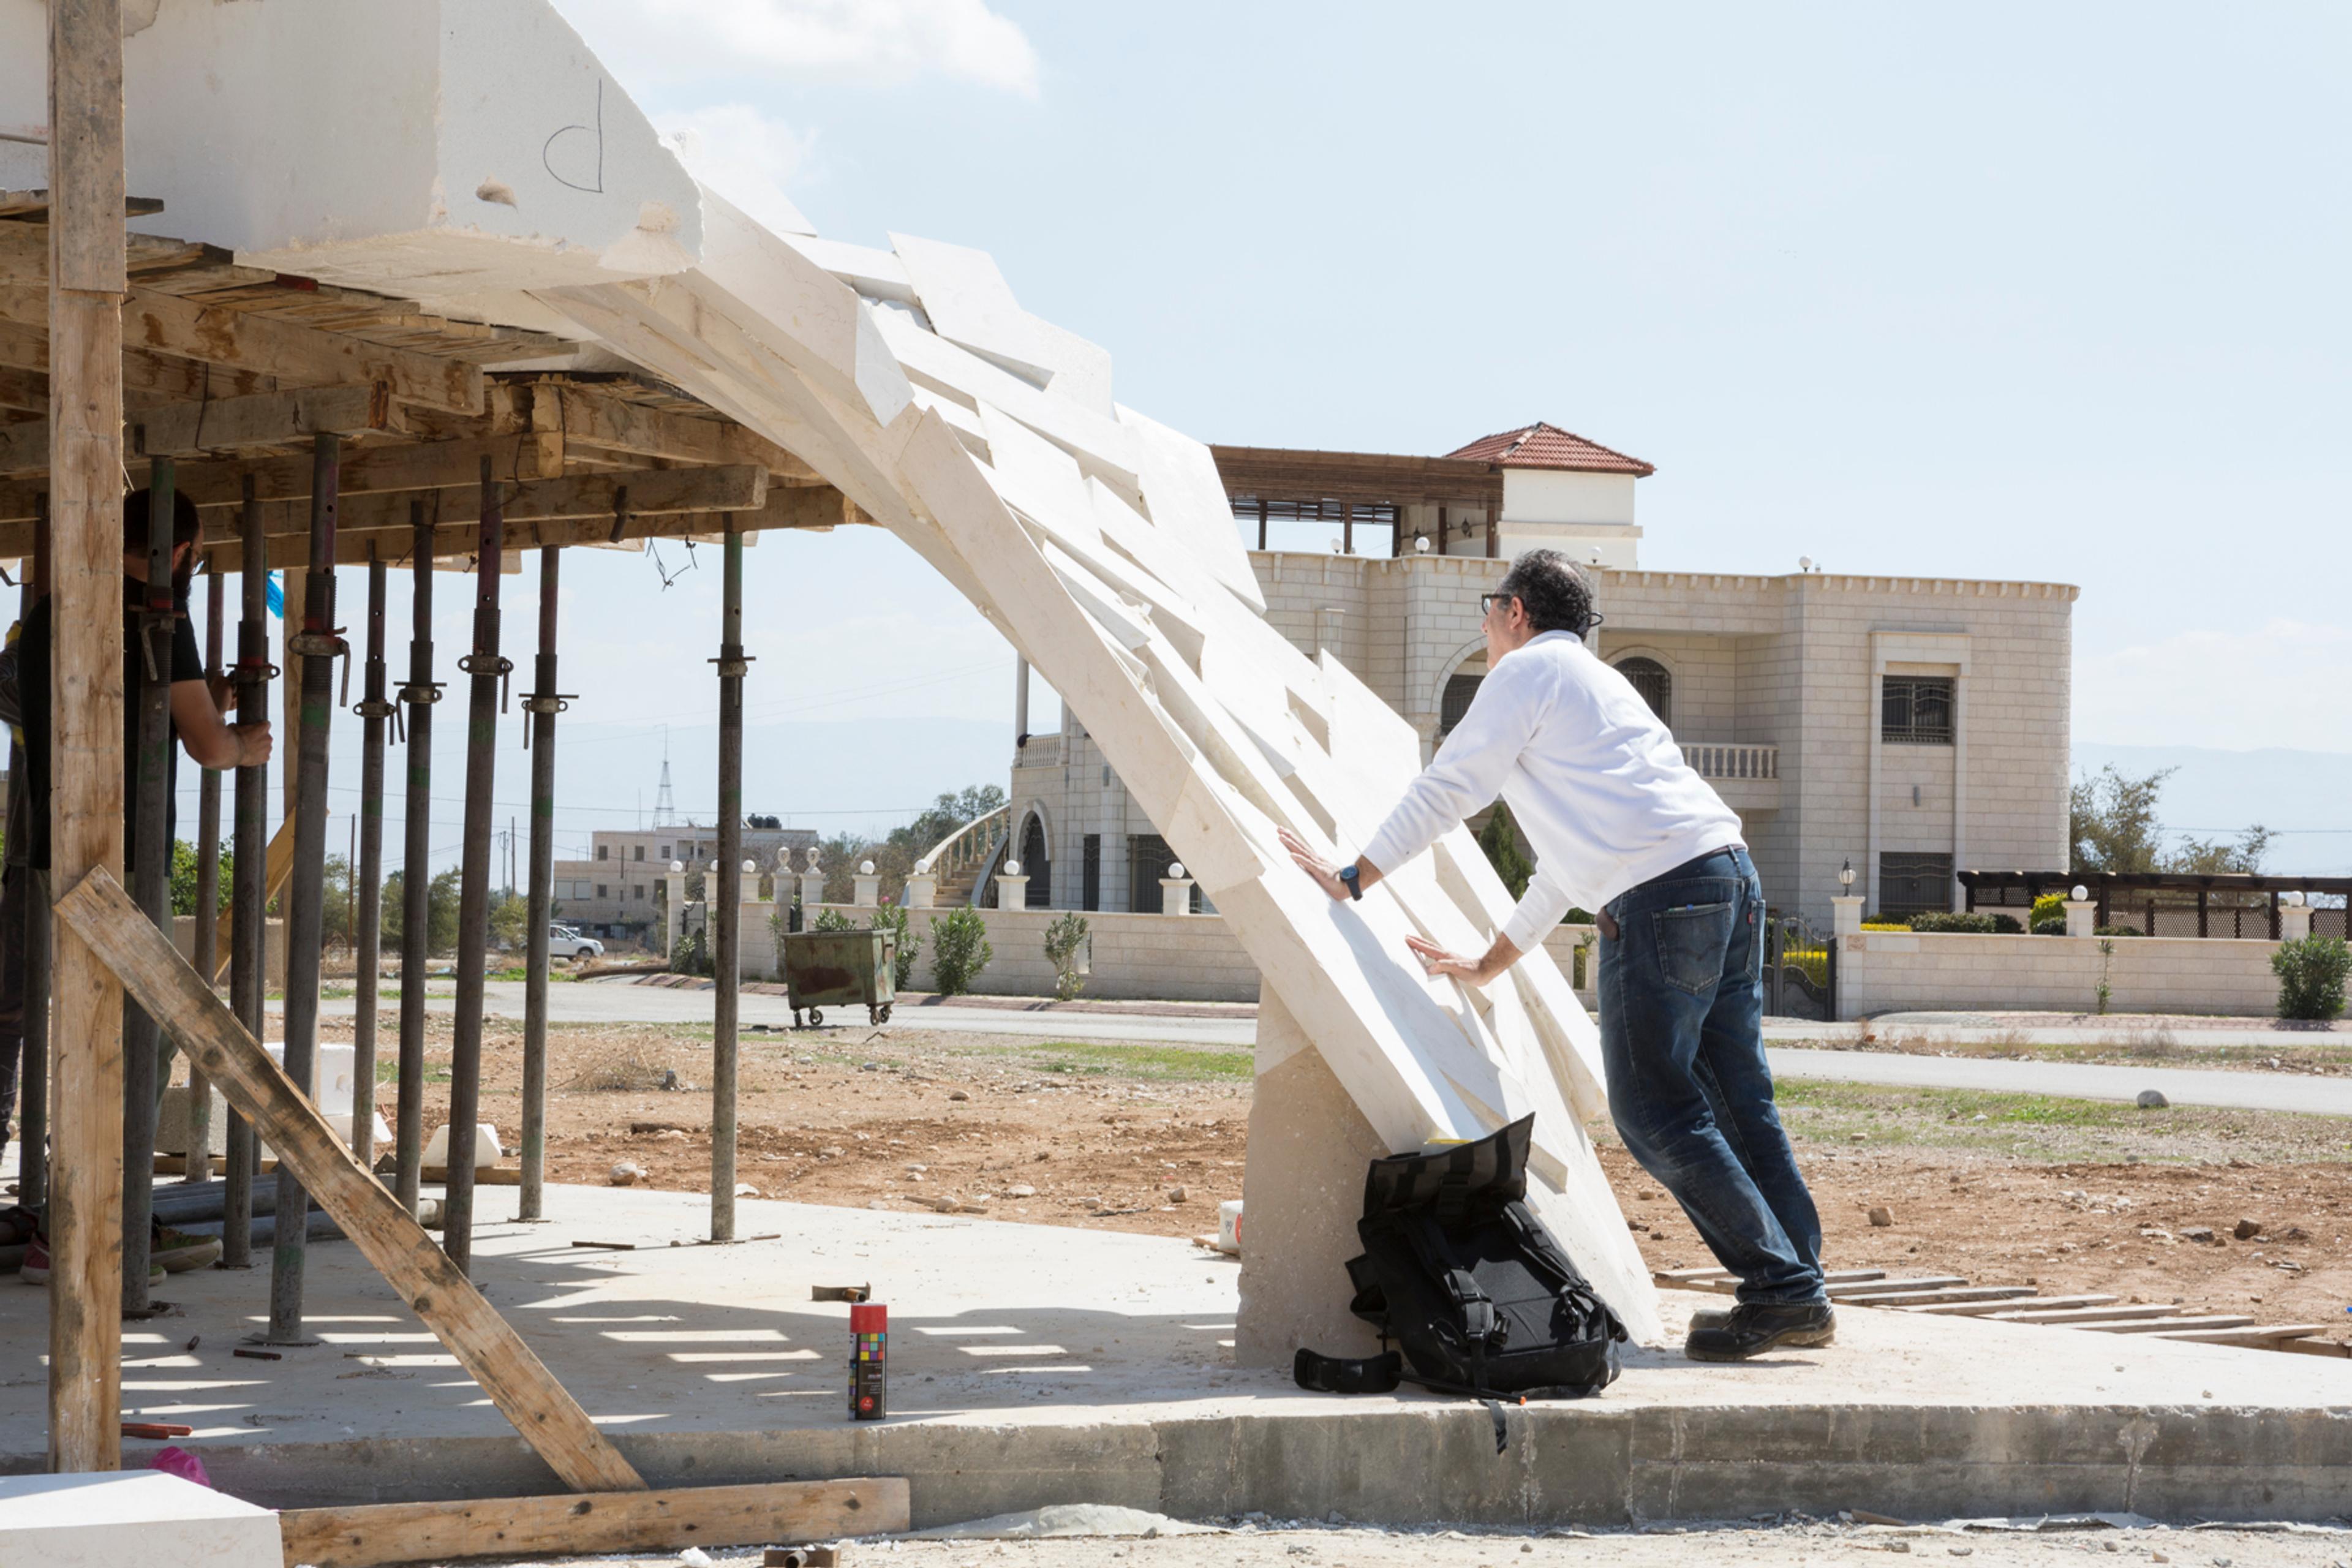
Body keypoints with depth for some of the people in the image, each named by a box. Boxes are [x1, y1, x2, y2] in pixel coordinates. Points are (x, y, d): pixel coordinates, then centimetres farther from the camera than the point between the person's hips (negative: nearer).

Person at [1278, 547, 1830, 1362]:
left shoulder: (1527, 669, 4)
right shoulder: (1594, 682, 32)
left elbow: (1448, 789, 2)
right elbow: (1573, 856, 36)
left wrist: (1352, 879, 11)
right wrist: (1490, 963, 40)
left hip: (1661, 891, -9)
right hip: (1730, 871, 9)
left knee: (1654, 1111, -5)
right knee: (1738, 1102, 9)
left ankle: (1781, 1287, -8)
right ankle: (1801, 1292, 7)